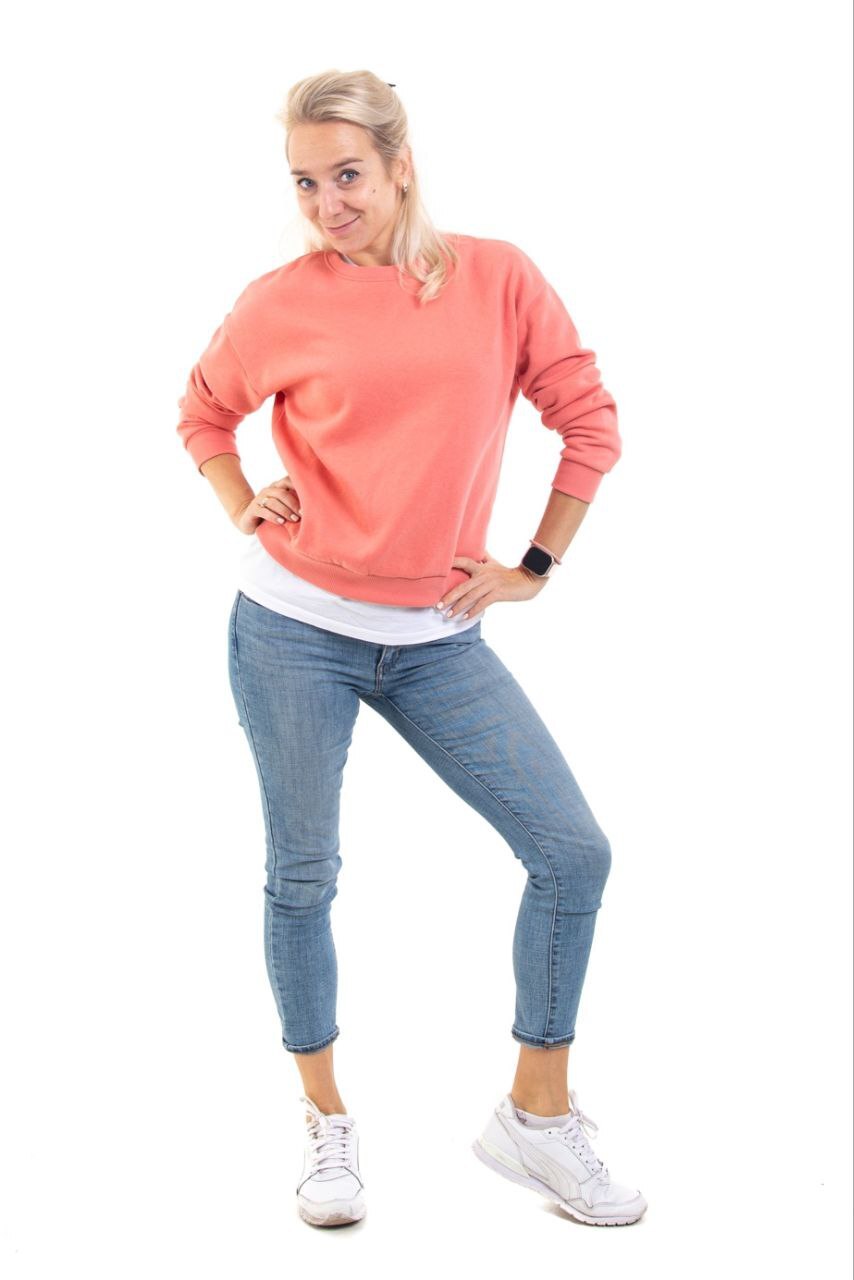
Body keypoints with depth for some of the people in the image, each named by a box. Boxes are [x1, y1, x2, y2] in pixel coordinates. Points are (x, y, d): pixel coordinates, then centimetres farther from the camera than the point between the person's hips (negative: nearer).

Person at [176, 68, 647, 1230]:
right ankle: (327, 1125, 28)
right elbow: (204, 412, 15)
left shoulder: (498, 279, -2)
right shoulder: (282, 302, -3)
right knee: (303, 876, 7)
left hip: (438, 638, 2)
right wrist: (245, 512, 2)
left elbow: (591, 422, 5)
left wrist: (536, 565, 3)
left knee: (572, 851, -4)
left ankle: (538, 1117, 14)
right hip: (295, 629, -1)